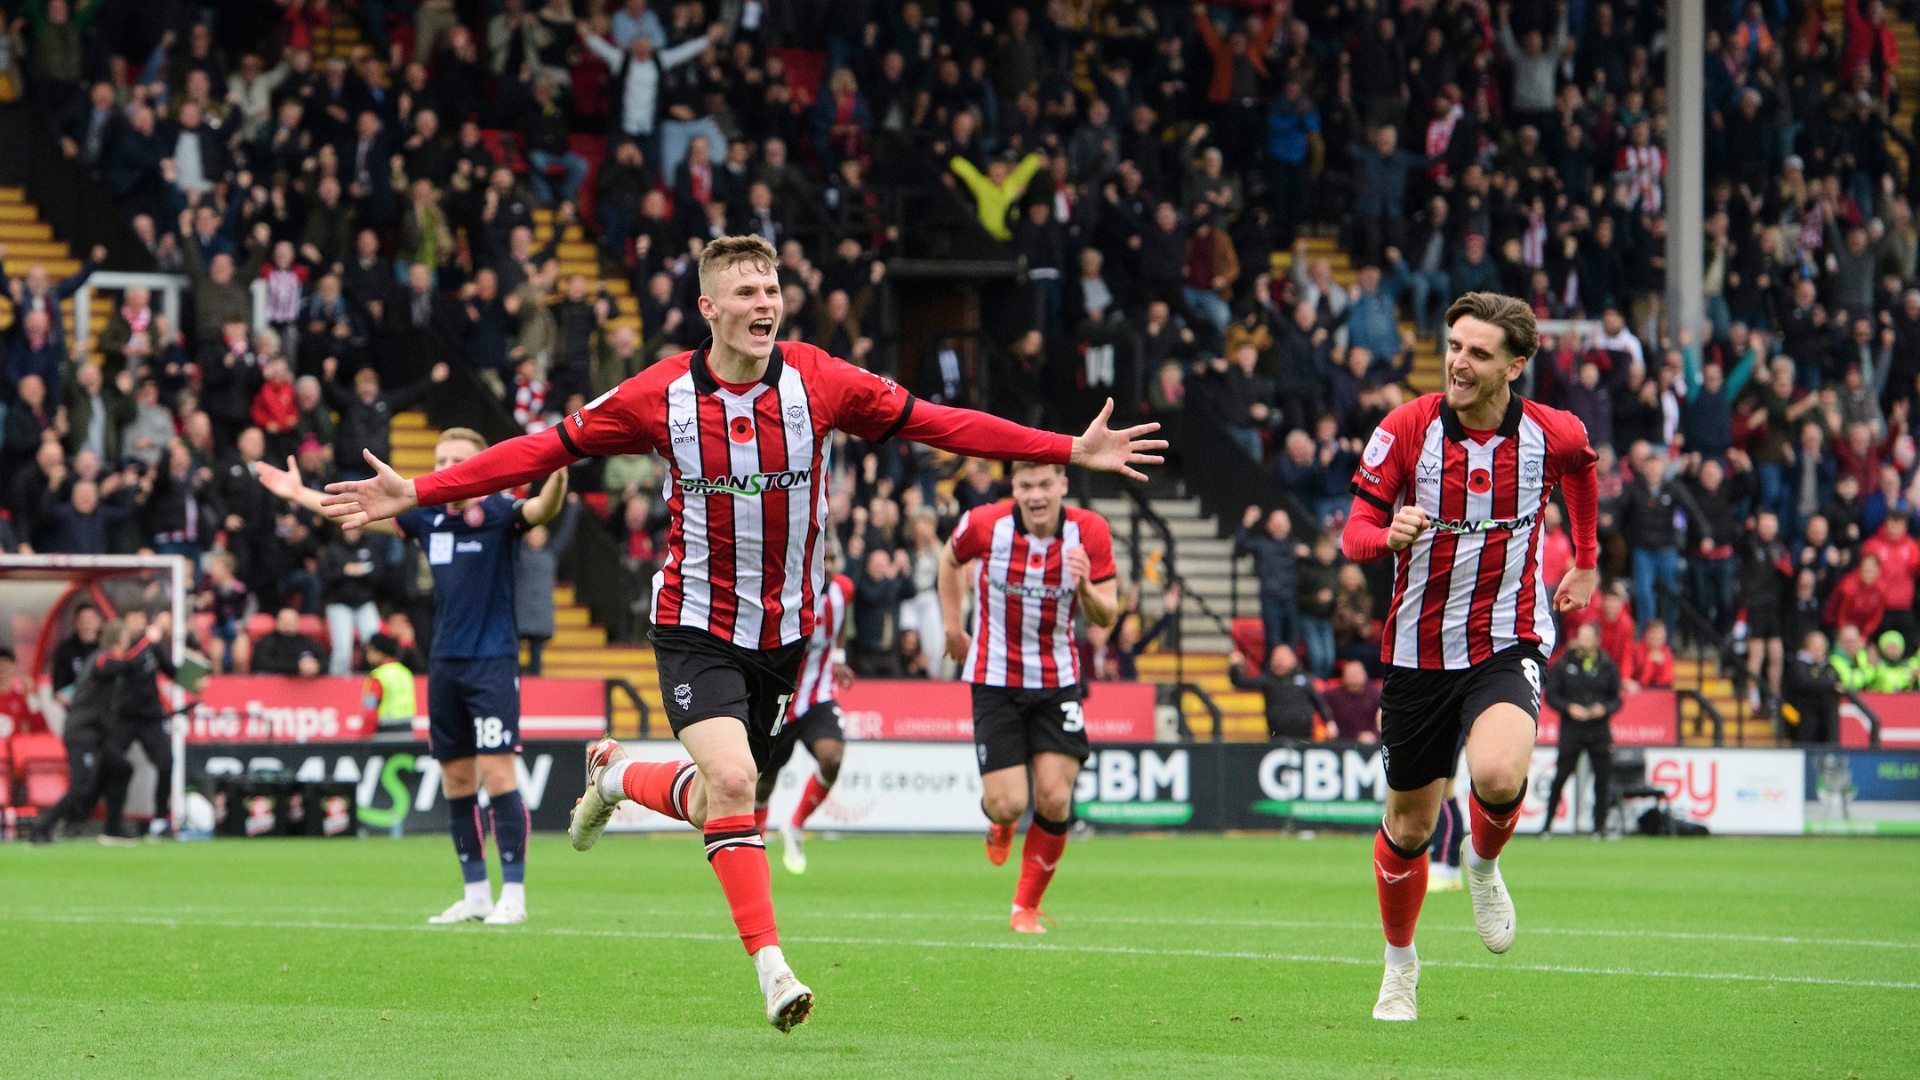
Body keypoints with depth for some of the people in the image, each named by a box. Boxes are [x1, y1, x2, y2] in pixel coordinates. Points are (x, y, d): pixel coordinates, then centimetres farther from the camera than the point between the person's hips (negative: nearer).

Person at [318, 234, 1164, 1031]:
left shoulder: (818, 382, -8)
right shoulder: (660, 396, -11)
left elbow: (934, 422, -1)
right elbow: (548, 448, -4)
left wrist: (1072, 451, -3)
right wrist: (418, 493, -8)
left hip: (784, 630, 3)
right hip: (696, 627, -3)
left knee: (719, 802, 8)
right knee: (731, 779, -22)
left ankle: (616, 774, 40)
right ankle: (770, 964, -15)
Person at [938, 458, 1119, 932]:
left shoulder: (1090, 532, -11)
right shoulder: (984, 525, -14)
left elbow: (1107, 617, -6)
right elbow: (951, 559, 10)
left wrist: (1086, 590, -28)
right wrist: (952, 626, 12)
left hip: (1057, 681, 1)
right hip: (995, 678, -1)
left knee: (1055, 800, -9)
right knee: (1009, 803, -10)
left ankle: (1027, 906, 11)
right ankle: (999, 821, 31)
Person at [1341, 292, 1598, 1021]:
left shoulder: (1553, 435, -7)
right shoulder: (1405, 429, -11)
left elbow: (1581, 468, 18)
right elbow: (1354, 534, -10)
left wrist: (1587, 563, 23)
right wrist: (1389, 534, -33)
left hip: (1507, 644, -1)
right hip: (1418, 652, 1)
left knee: (1498, 776, -31)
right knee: (1409, 828, 11)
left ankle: (1484, 866, 4)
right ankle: (1399, 963, 37)